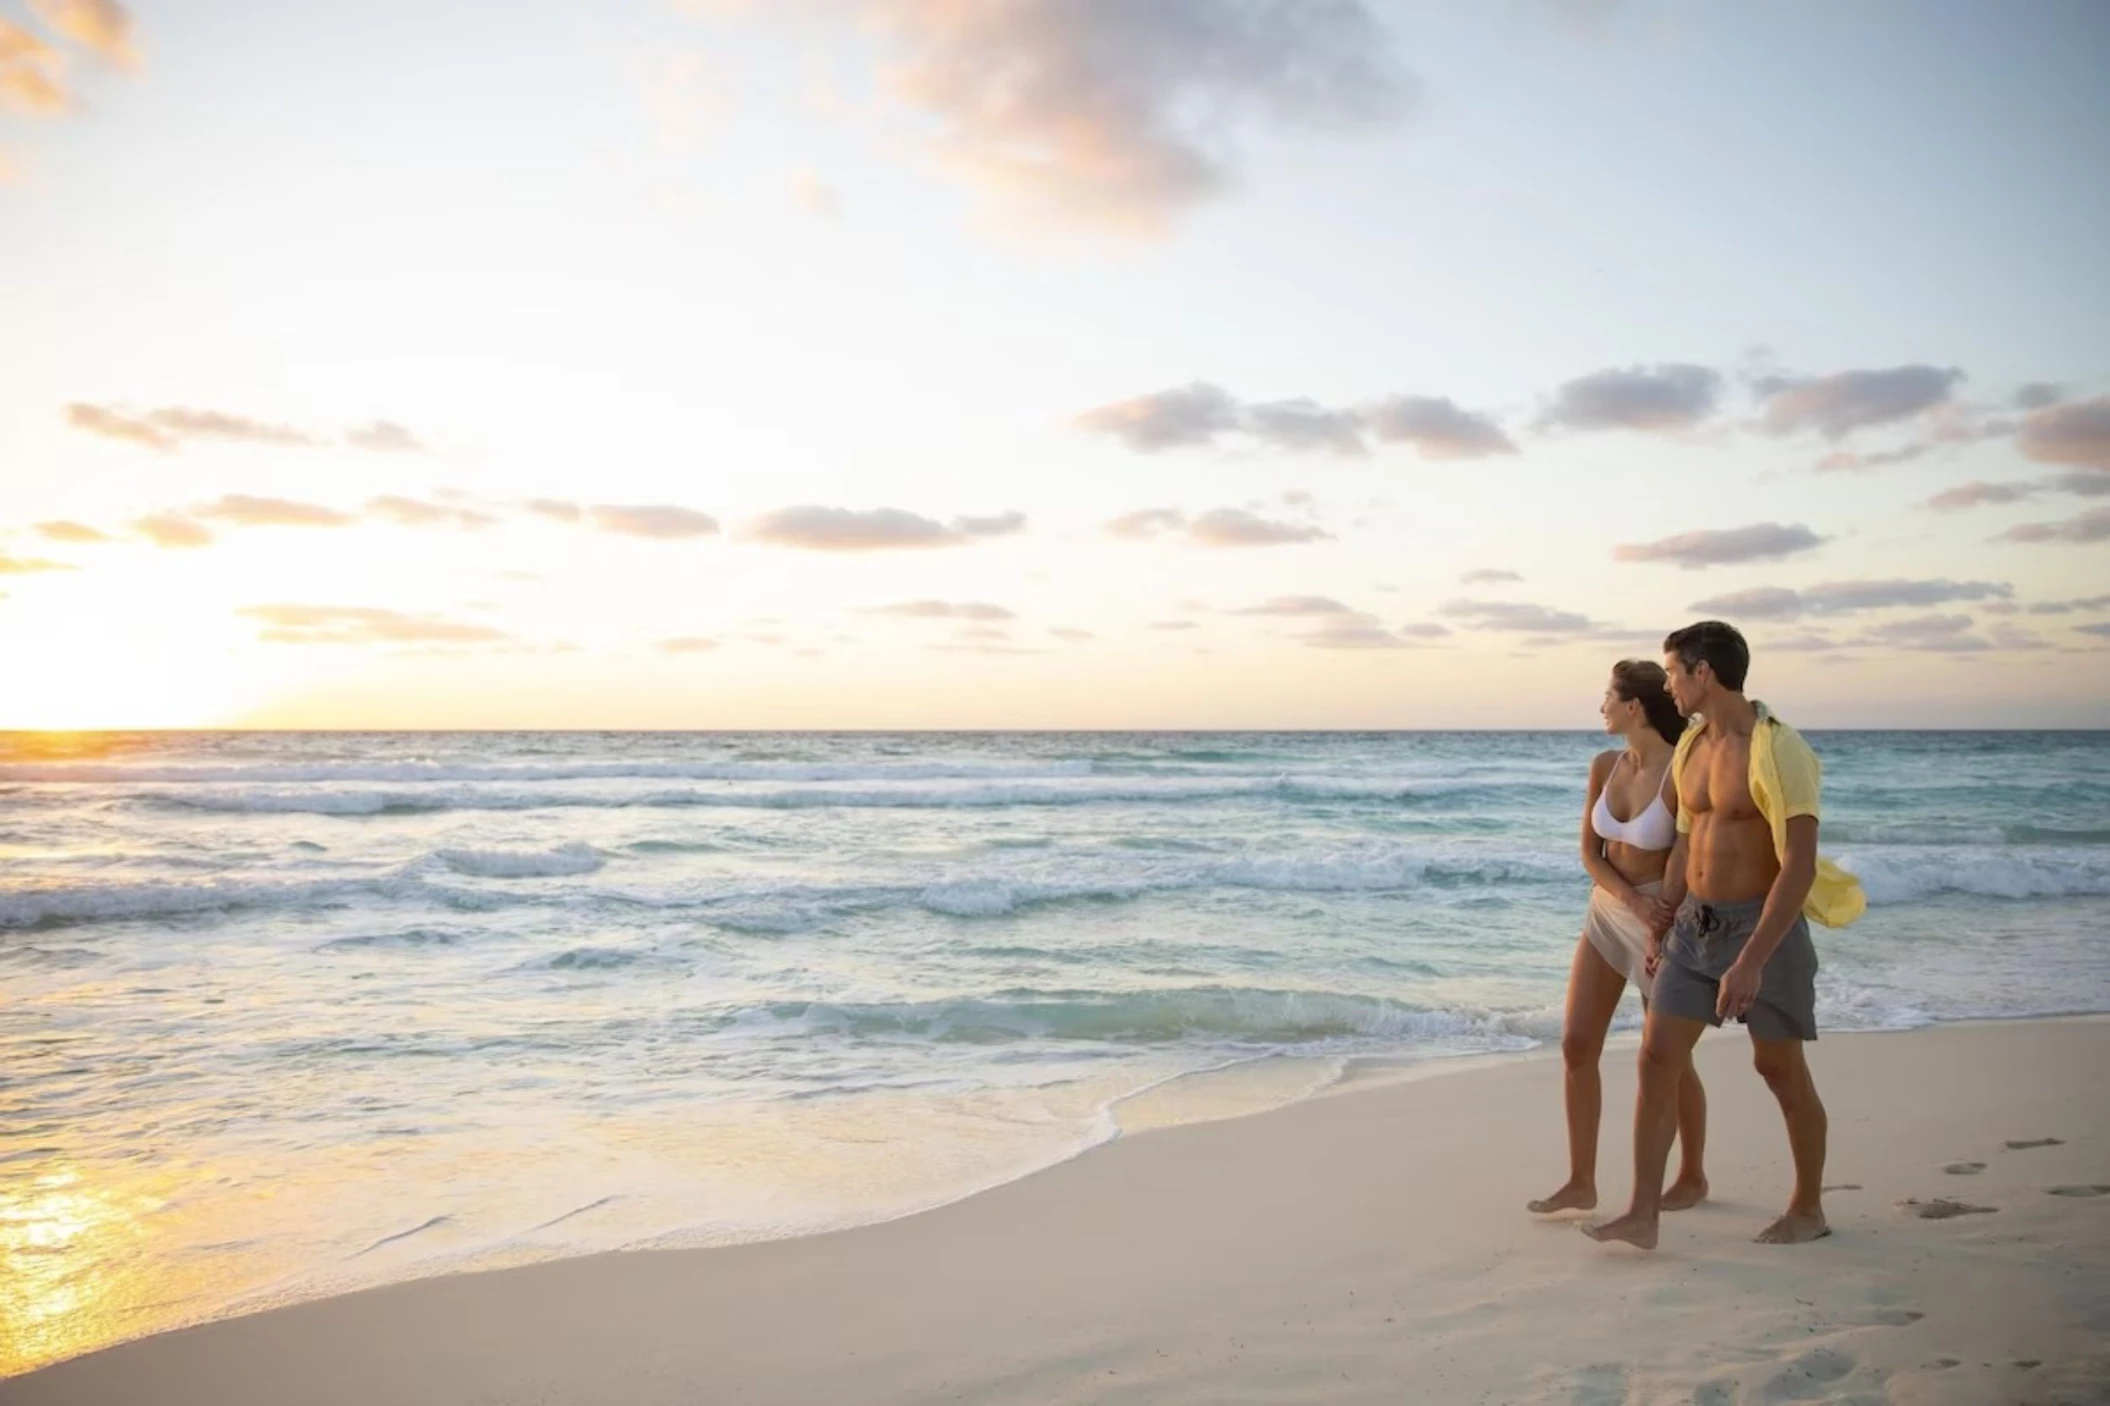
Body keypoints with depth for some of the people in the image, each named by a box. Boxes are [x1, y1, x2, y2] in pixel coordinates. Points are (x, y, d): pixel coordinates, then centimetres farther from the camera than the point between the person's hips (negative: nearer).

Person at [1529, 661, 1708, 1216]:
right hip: (1606, 912, 6)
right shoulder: (1605, 766, -2)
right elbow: (1589, 851, 0)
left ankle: (1693, 1177, 29)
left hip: (1666, 917, -6)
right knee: (1576, 1046, 2)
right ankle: (1581, 1183, 11)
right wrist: (1635, 901, -15)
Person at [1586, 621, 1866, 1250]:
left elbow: (1800, 866, -22)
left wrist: (1751, 961, -26)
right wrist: (1662, 929, 19)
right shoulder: (1689, 747, 7)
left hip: (1762, 926, -7)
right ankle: (1643, 1214, 3)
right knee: (1657, 1057, 0)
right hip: (1694, 924, 7)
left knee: (1781, 1068, 8)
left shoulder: (1777, 751, -18)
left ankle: (1808, 1210, 28)